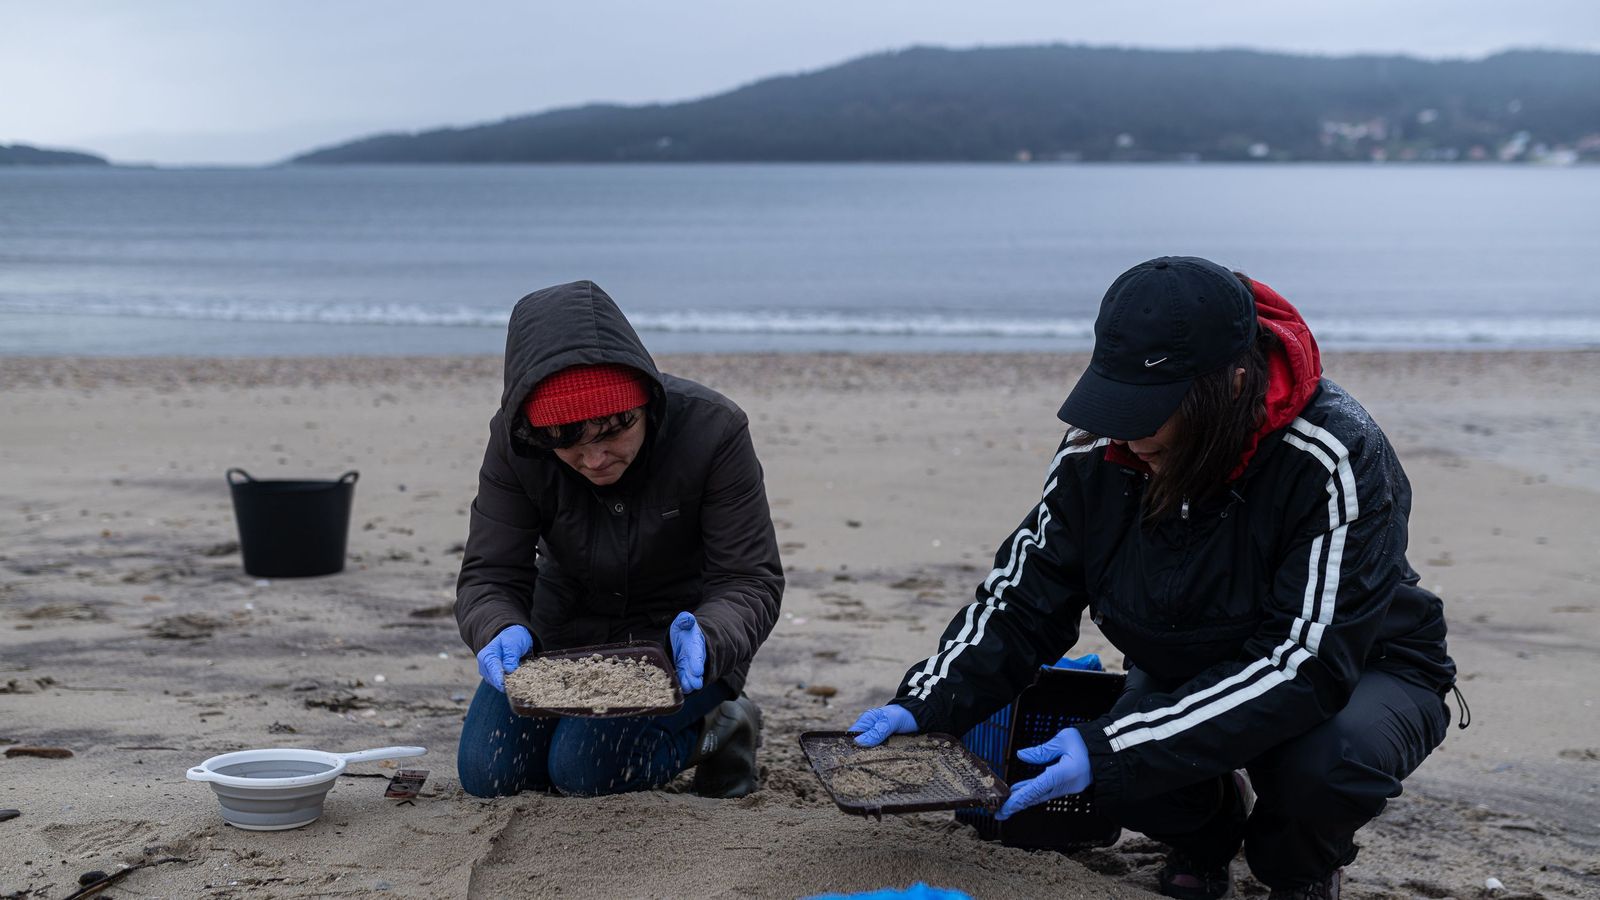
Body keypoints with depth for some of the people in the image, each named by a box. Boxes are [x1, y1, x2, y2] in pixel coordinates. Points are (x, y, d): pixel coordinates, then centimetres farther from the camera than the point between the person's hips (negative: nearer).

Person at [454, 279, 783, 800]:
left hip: (678, 634, -4)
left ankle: (712, 728, 6)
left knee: (581, 767, -23)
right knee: (487, 773, -5)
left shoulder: (712, 430, -28)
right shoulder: (514, 444, -21)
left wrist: (705, 638, -47)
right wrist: (502, 633, -41)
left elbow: (750, 580, -24)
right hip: (568, 628, 4)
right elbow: (489, 576, -17)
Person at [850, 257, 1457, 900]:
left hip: (1362, 671, -4)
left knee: (1326, 757, -37)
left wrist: (1112, 748, -42)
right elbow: (1021, 601, -6)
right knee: (1114, 777, -27)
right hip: (1185, 674, 4)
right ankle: (1206, 832, 11)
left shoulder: (1336, 461, -32)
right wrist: (925, 706, -25)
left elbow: (1307, 663, -36)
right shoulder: (1097, 453, -15)